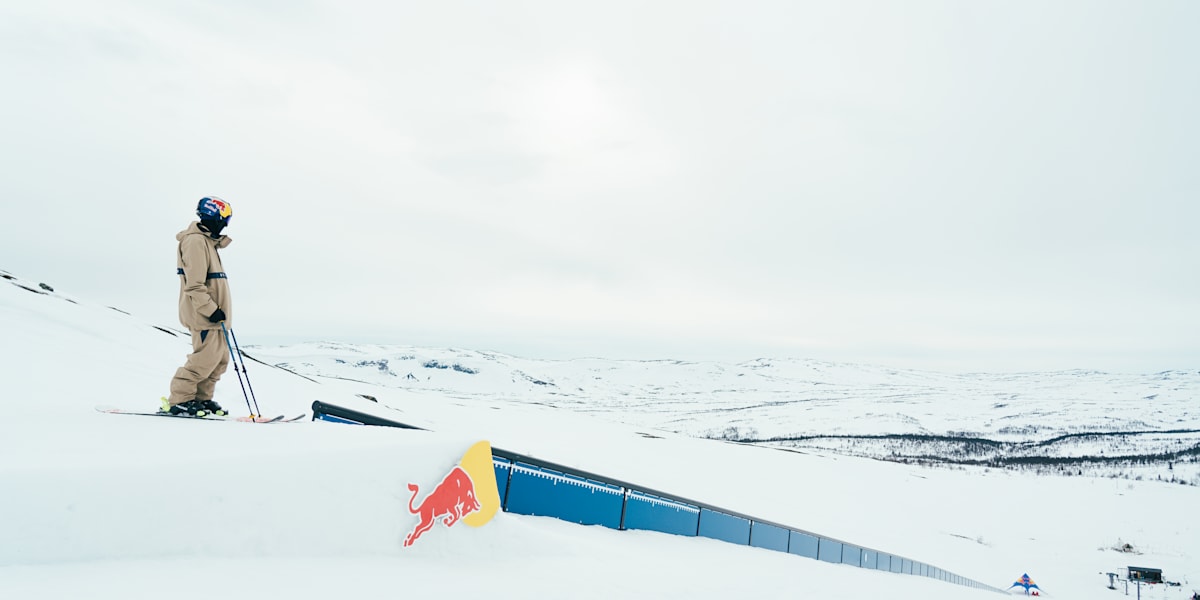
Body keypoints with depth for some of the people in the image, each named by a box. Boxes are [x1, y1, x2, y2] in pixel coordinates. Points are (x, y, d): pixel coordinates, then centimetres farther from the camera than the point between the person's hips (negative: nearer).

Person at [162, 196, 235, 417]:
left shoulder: (207, 242, 20)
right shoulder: (195, 242, -13)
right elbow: (194, 284, -21)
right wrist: (211, 309, -23)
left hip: (213, 315, 10)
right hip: (203, 315, -10)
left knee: (220, 358, 10)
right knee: (205, 358, -11)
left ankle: (201, 398, 18)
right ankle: (178, 400, -3)